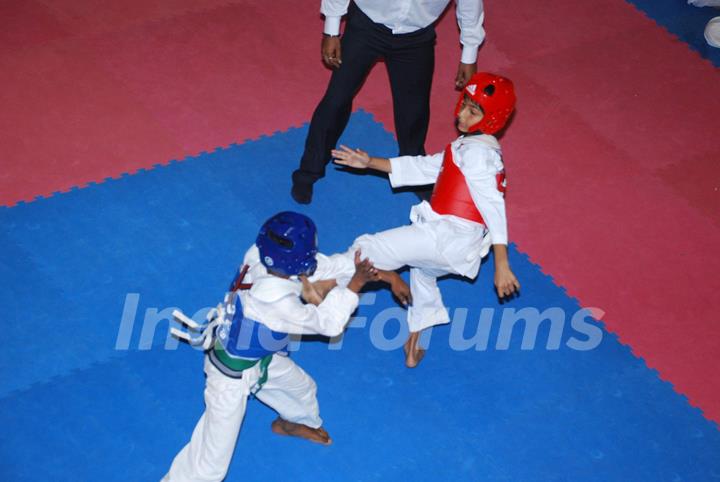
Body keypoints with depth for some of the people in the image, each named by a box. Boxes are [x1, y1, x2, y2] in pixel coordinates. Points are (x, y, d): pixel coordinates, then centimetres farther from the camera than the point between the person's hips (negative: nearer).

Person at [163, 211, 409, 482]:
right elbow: (328, 323, -24)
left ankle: (293, 423, 67)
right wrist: (354, 285, -16)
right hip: (233, 374, -9)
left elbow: (330, 265, -12)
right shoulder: (277, 301, -42)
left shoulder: (263, 256, -22)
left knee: (300, 386, 34)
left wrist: (385, 275, -13)